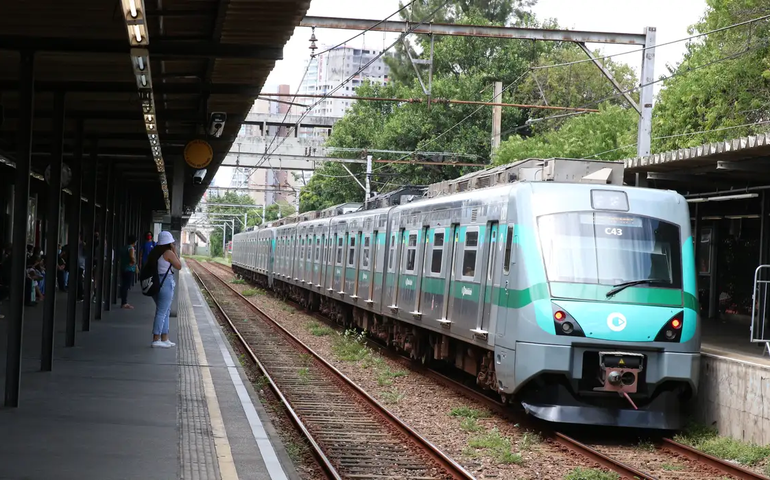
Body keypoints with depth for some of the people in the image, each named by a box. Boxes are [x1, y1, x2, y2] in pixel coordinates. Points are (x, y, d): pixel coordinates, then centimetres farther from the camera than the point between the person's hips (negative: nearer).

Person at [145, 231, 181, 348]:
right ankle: (156, 340, -7)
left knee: (165, 312, 17)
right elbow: (179, 266, -5)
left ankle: (164, 339, 21)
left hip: (155, 283, 9)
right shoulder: (168, 253, -12)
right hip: (166, 283, -9)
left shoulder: (154, 252, 11)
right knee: (162, 312, -6)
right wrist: (175, 252, 1)